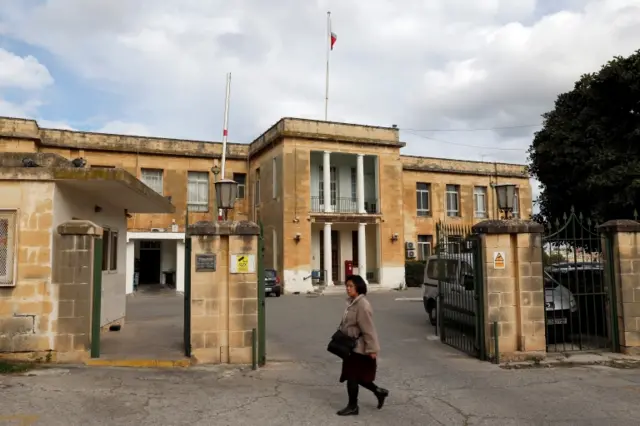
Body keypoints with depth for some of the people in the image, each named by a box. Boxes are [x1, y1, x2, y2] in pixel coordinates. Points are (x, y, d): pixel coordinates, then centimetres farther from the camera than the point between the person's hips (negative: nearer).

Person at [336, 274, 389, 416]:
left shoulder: (362, 305, -22)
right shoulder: (352, 302, 7)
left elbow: (368, 329, -22)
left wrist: (372, 349, -21)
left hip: (359, 347, -9)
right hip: (352, 346, 9)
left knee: (352, 376, 2)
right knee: (357, 376, 16)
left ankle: (353, 406, 18)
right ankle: (379, 391, 32)